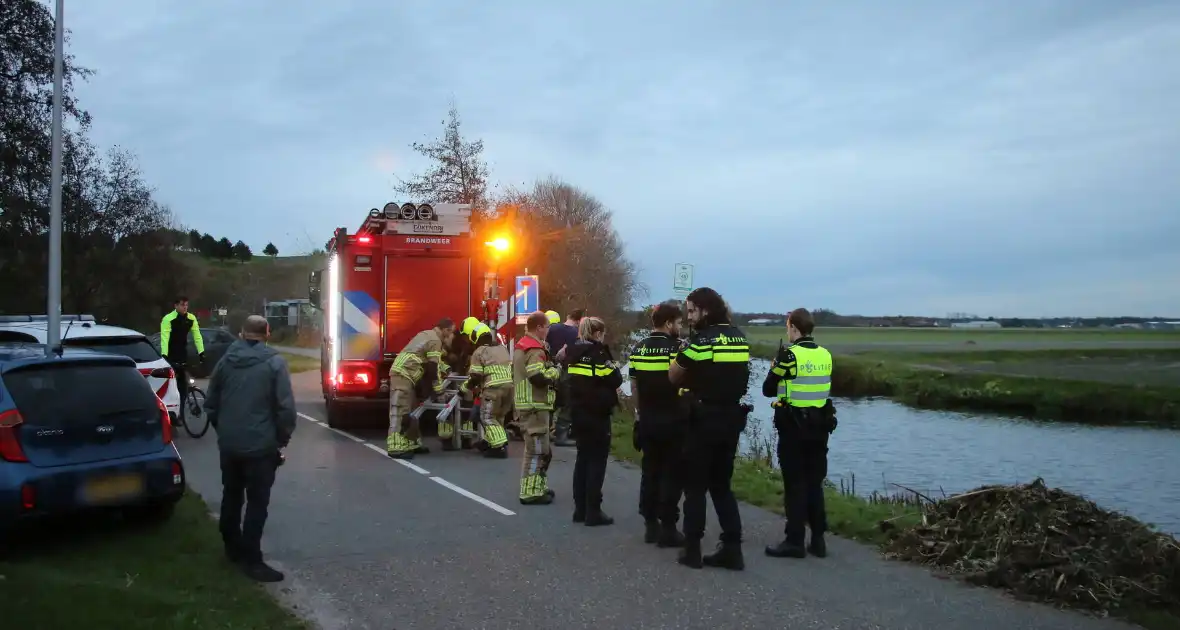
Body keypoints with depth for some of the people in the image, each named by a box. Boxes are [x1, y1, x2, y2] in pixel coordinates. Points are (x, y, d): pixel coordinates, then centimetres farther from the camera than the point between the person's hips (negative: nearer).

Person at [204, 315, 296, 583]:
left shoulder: (226, 360, 6)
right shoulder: (274, 362, -10)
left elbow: (210, 402, 13)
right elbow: (285, 406, -15)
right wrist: (283, 439, -2)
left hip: (228, 443, 6)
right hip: (260, 444, -6)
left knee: (231, 496, 20)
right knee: (257, 503, 0)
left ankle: (233, 548, 32)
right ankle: (251, 560, 2)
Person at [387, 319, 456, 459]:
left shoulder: (428, 334, 20)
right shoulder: (435, 341, -10)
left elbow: (435, 362, 32)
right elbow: (432, 369, -12)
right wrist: (438, 389, -3)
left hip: (405, 375, 10)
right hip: (403, 375, -10)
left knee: (411, 411, 15)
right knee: (400, 412, -14)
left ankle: (412, 444, 21)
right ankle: (396, 448, -19)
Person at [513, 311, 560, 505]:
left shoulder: (522, 346, 16)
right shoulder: (535, 350, -16)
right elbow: (538, 377, -27)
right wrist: (554, 370, -8)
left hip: (527, 403, 11)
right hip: (535, 406, -11)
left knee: (541, 449, 18)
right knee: (537, 449, -7)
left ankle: (538, 487, 25)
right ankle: (530, 493, -4)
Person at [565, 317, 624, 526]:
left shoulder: (573, 353, 10)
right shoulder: (598, 353, -13)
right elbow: (615, 380, -13)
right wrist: (615, 368, 6)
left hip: (578, 412, 8)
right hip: (597, 414, -8)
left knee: (582, 458, 14)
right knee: (597, 461, -2)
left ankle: (580, 509, 16)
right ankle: (593, 512, -2)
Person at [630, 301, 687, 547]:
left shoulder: (638, 349, 5)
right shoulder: (677, 347, -12)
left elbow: (634, 385, 10)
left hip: (647, 421, 6)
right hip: (672, 421, -5)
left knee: (650, 471, 12)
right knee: (671, 474, 1)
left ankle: (650, 525, 17)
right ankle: (668, 528, 3)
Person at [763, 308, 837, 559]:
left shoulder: (789, 354, -13)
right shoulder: (825, 355, 4)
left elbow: (768, 389, -6)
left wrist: (775, 367, 10)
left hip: (793, 426, -6)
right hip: (820, 425, 6)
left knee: (795, 484, 0)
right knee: (815, 483, 12)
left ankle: (795, 541, 3)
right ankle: (818, 540, 16)